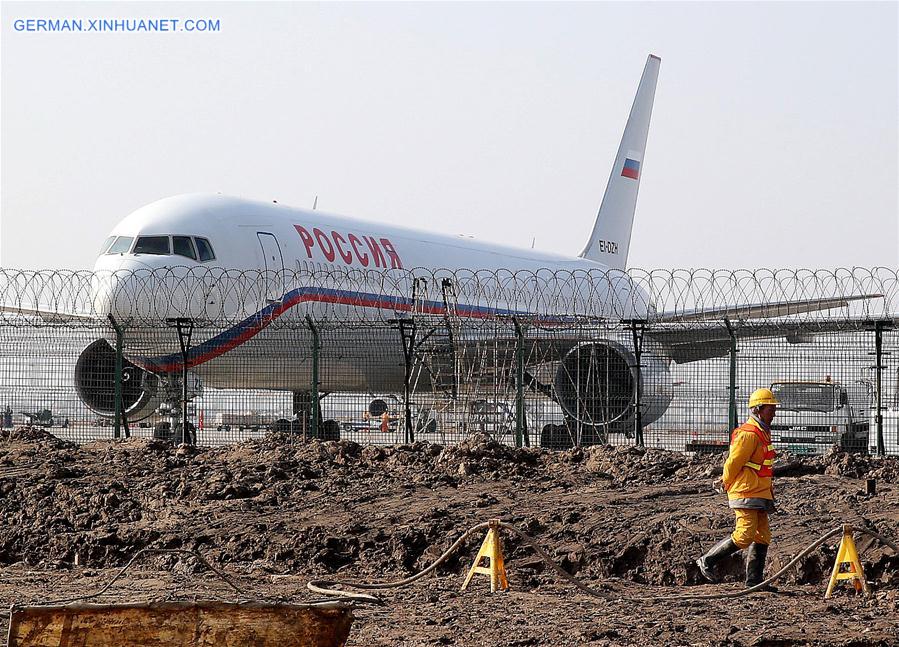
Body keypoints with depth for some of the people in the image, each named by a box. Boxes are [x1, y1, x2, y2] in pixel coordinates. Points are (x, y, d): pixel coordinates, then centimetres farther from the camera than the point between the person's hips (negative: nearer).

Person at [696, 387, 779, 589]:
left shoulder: (763, 433, 18)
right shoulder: (748, 434, -15)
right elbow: (733, 463, -15)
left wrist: (769, 492, 18)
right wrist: (728, 485, -3)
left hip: (759, 495, 10)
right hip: (746, 495, -10)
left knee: (762, 537, 6)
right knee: (744, 535, -13)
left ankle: (754, 580, 8)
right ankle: (707, 561, 0)